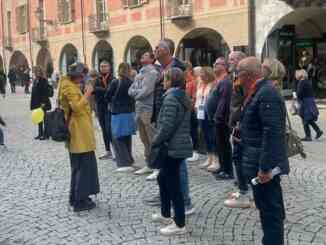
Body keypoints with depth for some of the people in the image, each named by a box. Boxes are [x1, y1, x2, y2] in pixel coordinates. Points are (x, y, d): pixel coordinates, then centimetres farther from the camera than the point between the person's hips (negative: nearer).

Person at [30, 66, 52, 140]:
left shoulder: (44, 81, -12)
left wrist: (43, 102, -23)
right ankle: (40, 133, 22)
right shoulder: (35, 80, 12)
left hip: (42, 103, -8)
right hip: (36, 103, 8)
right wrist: (33, 103, 17)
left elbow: (45, 92, -18)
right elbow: (34, 92, 17)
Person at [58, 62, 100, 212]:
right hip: (79, 132, -11)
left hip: (80, 131, 11)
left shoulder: (72, 86, 15)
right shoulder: (69, 87, -16)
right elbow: (77, 107, -25)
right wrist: (87, 94, -18)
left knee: (79, 166, 18)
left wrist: (85, 95, 10)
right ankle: (80, 201, 1)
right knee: (83, 166, -5)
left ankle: (76, 197, 28)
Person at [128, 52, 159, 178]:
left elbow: (145, 91, -19)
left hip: (148, 110, -9)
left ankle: (158, 168, -3)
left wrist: (135, 94, -2)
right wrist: (138, 92, -8)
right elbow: (130, 90, 11)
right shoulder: (140, 73, 17)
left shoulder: (152, 72, -9)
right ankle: (148, 164, 26)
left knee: (153, 140, -6)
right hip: (139, 109, 9)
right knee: (144, 139, 15)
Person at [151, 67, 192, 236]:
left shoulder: (171, 98, -16)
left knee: (173, 184, -3)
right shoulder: (183, 97, 13)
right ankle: (166, 214, 33)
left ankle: (180, 225, 5)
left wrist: (155, 142, -9)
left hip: (173, 147, -10)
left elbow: (167, 126, -22)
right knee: (163, 178, 22)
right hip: (180, 145, 10)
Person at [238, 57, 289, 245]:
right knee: (270, 208, 19)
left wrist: (265, 167, -26)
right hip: (259, 162, 10)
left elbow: (272, 133, -25)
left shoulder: (267, 93, -19)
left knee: (270, 210, -1)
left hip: (264, 164, -10)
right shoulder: (258, 91, 12)